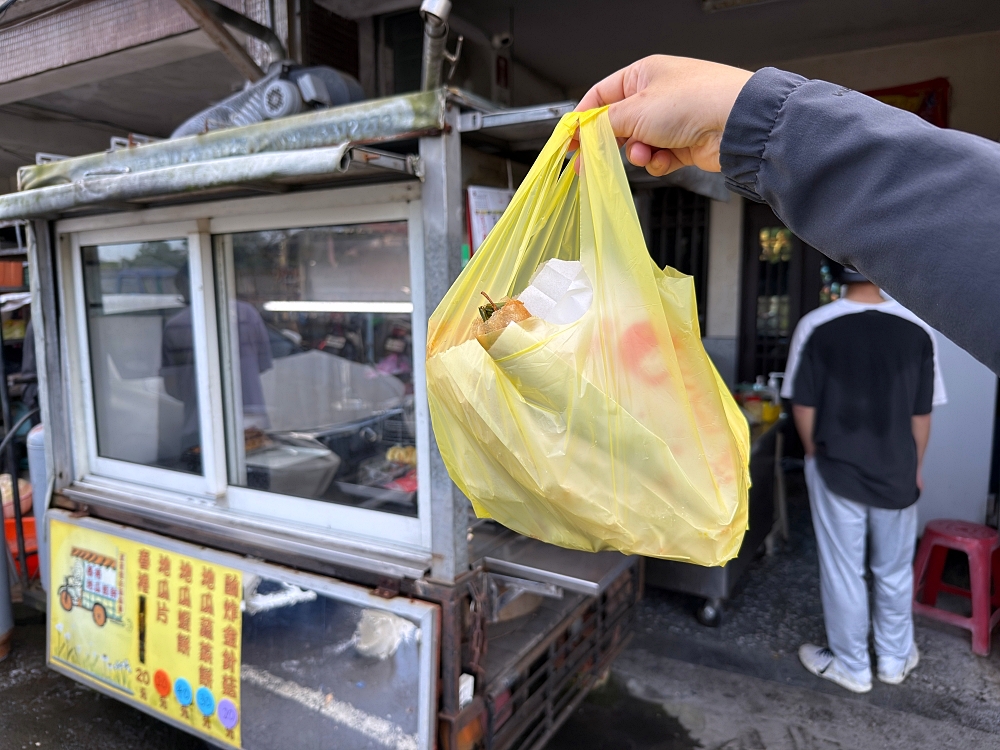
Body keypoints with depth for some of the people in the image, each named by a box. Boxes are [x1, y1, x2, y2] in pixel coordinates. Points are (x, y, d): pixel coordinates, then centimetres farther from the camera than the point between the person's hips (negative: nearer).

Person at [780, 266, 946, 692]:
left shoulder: (815, 326, -14)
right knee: (894, 571, 20)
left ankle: (851, 666, 26)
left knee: (842, 572, 11)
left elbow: (803, 406, -9)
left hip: (836, 471, -2)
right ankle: (895, 659, 37)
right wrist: (913, 466, 14)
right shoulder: (917, 331, -7)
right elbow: (921, 414, -1)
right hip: (897, 474, 3)